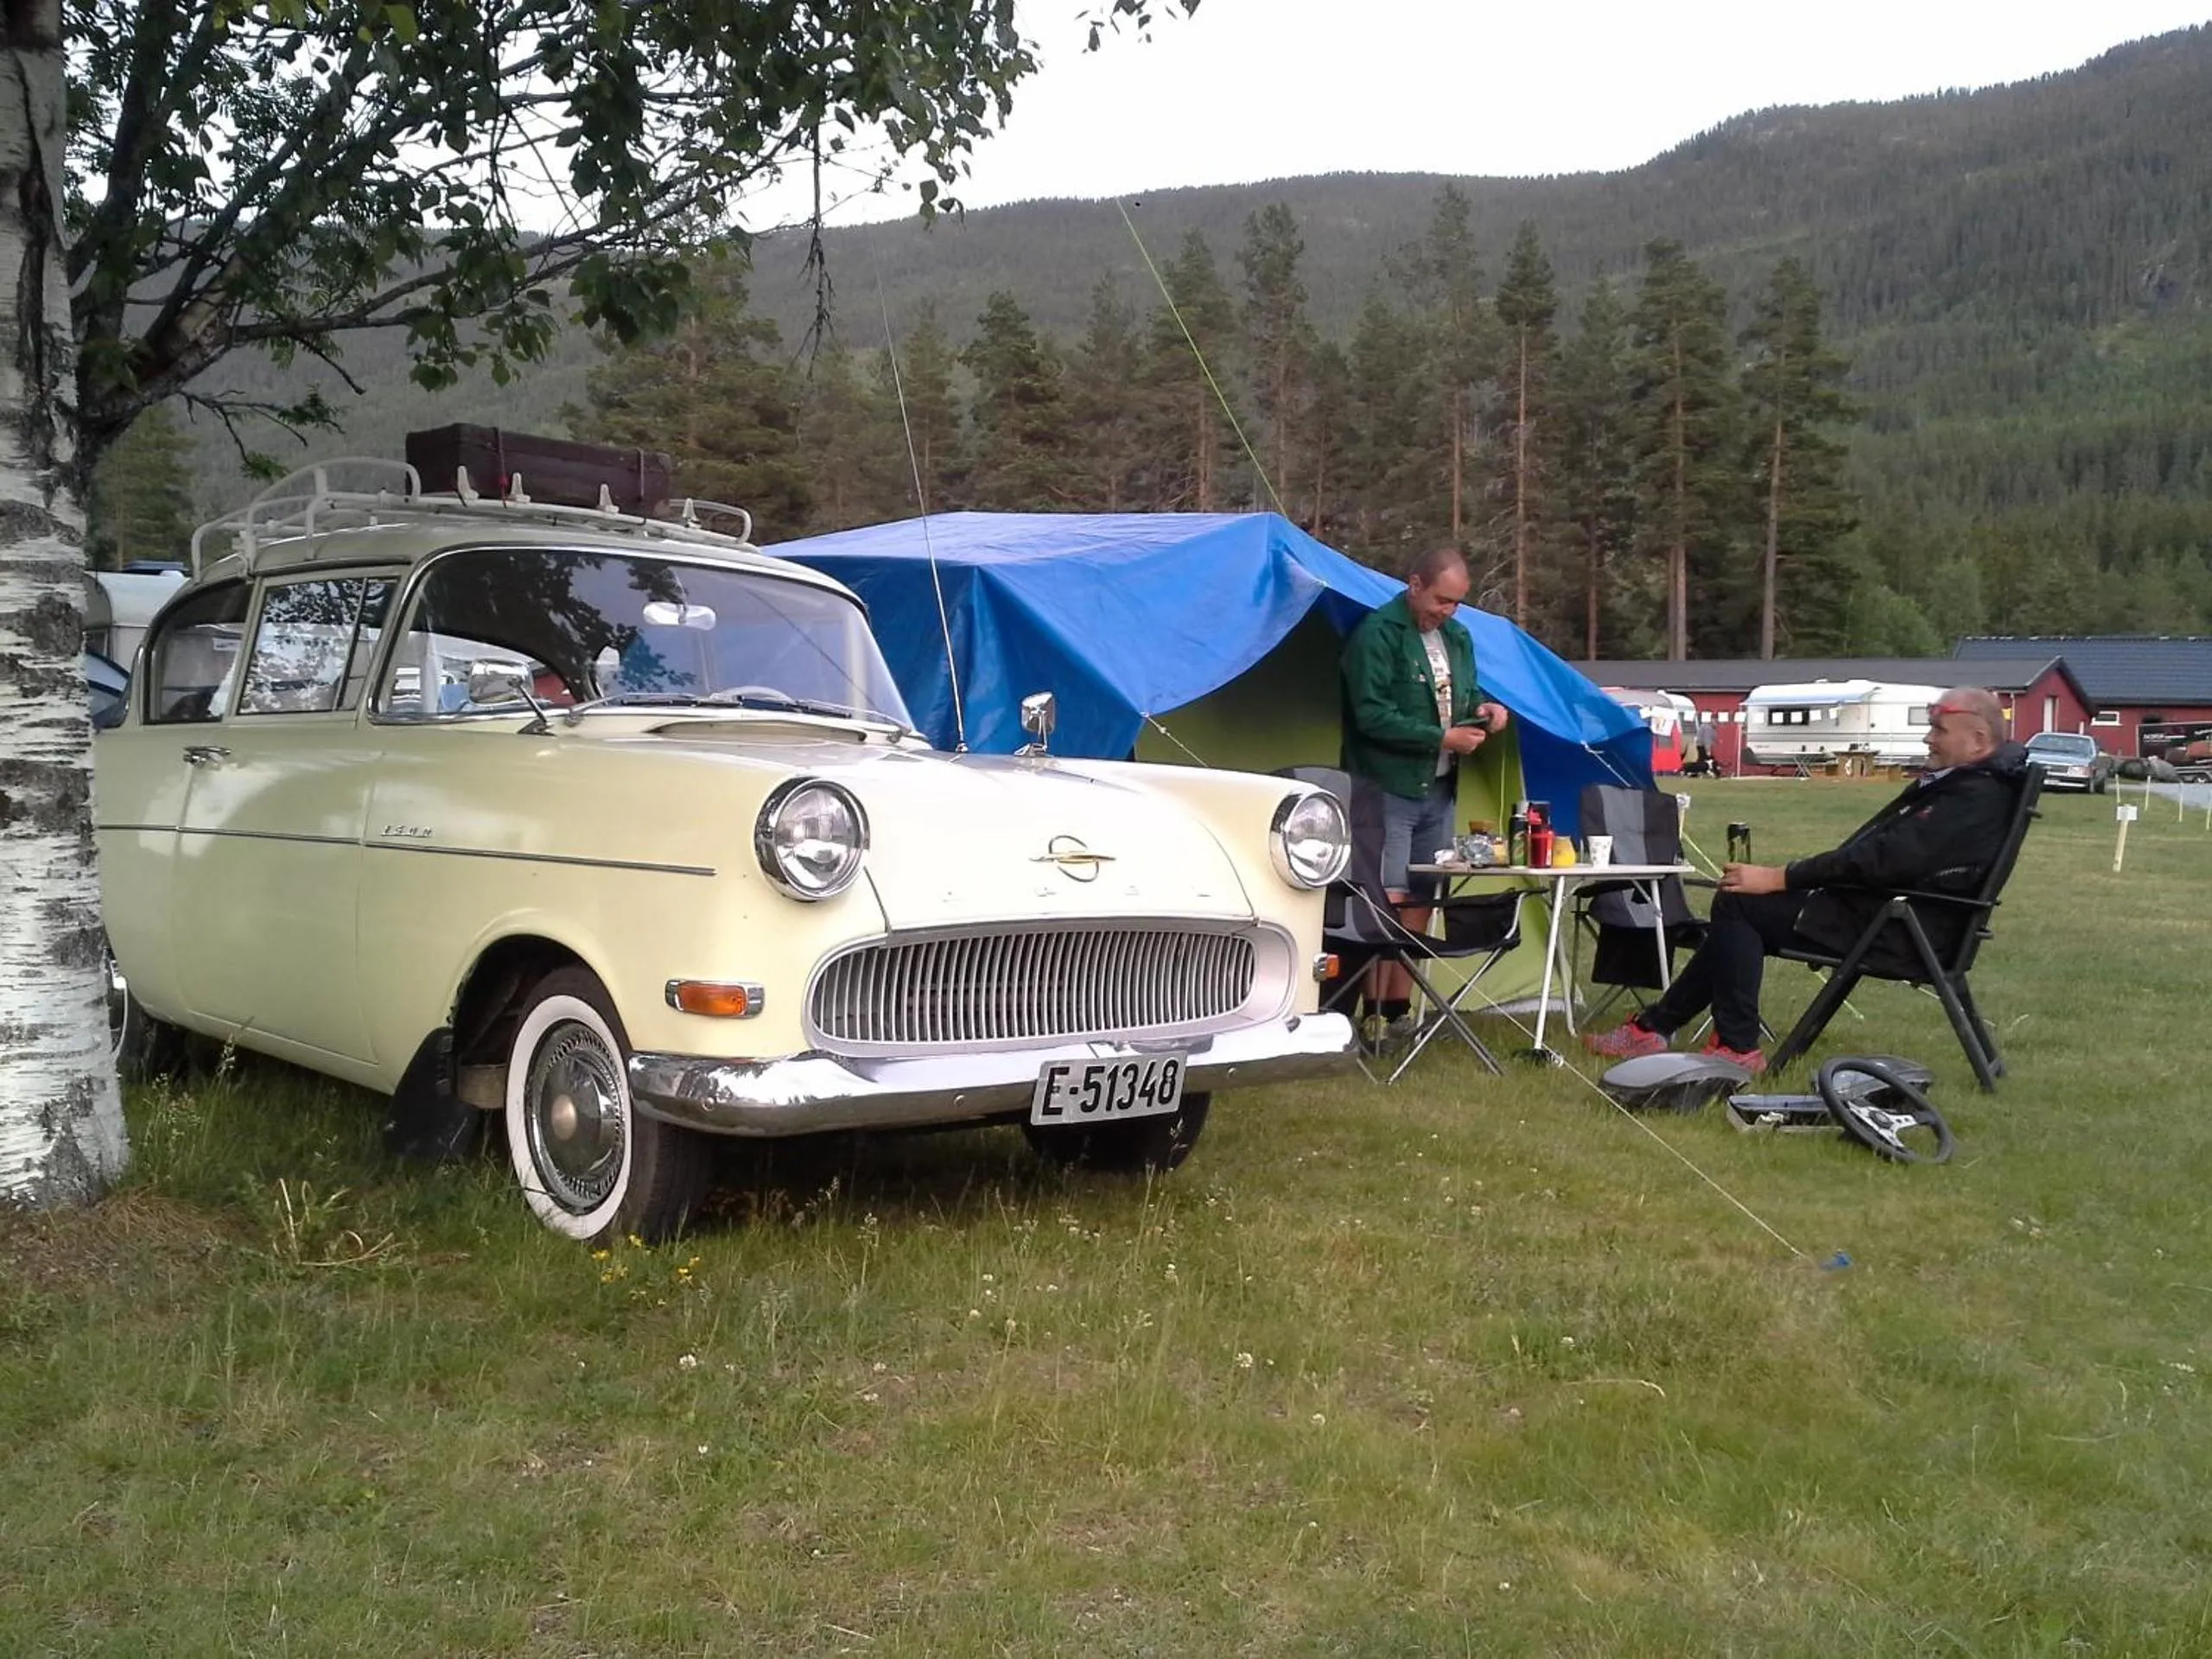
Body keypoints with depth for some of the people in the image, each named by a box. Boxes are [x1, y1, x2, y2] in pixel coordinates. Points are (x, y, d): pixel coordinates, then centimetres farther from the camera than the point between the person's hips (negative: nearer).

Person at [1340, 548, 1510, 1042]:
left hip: (1438, 791, 8)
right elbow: (1372, 715, -18)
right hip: (1389, 791, -8)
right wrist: (1441, 738, -17)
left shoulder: (1457, 638, 13)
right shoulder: (1377, 634, -12)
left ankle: (1399, 1010, 17)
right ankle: (1372, 1014, -7)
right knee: (1386, 901, -10)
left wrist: (1482, 707, 1)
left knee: (1419, 902, 10)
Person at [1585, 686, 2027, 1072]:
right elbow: (1878, 847, 17)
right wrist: (1782, 876, 7)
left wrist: (1778, 878, -20)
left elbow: (1884, 858, -24)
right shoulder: (1957, 782, 16)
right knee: (1738, 910, 5)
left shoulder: (1976, 797, -17)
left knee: (1739, 904, -13)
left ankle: (1738, 1047, -12)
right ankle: (1655, 1026, 4)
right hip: (1891, 911, 10)